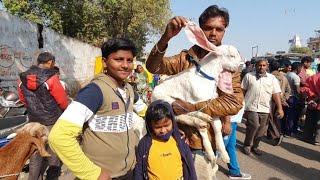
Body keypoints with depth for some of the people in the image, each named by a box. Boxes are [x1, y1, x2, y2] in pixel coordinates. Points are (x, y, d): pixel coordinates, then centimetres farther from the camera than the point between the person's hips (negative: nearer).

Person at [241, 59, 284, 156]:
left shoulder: (272, 78, 6)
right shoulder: (249, 76, 4)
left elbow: (276, 94, 0)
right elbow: (242, 90, 6)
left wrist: (280, 108, -7)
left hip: (265, 108, 3)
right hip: (251, 106, -3)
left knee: (261, 129, 8)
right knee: (254, 125, -17)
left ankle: (254, 146, 30)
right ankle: (247, 145, 5)